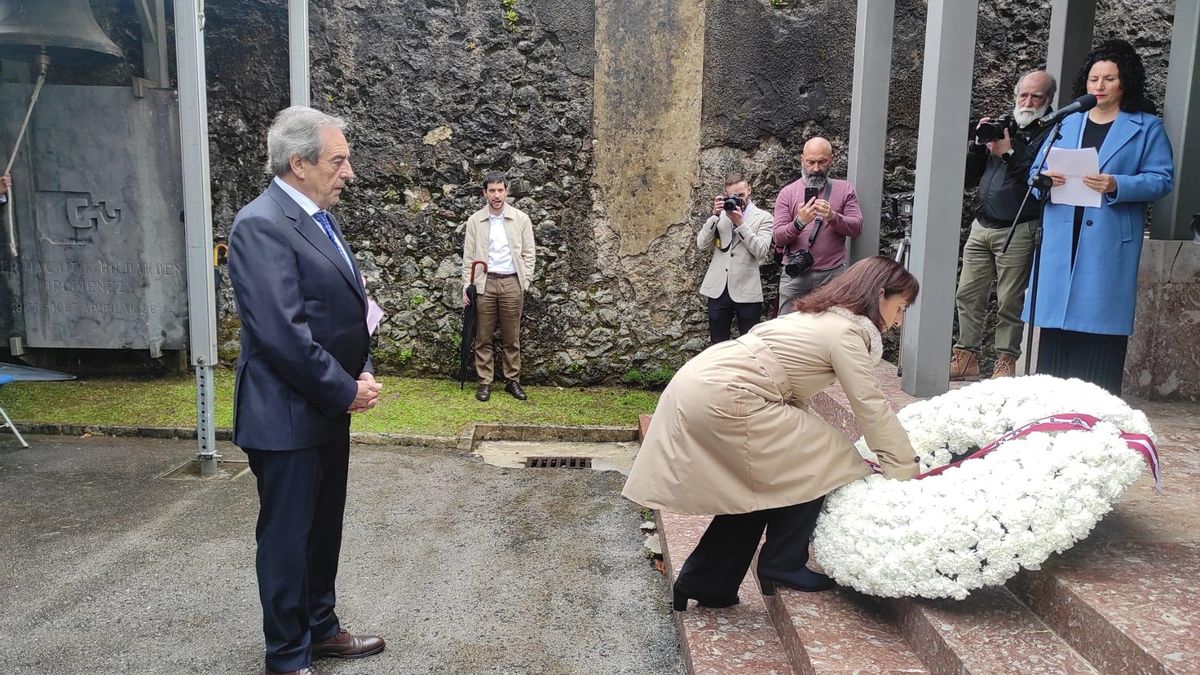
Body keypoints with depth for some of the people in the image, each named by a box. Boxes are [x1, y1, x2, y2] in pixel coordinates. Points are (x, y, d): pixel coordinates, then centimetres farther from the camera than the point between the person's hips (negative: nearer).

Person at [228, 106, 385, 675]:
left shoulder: (317, 219, 11)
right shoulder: (261, 225, -19)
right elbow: (282, 333, -25)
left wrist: (362, 374, 3)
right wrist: (345, 391, -17)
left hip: (328, 411, 9)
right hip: (287, 415, -9)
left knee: (323, 529, 20)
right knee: (287, 538, 7)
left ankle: (320, 628, 37)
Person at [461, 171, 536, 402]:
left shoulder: (521, 219, 2)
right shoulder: (474, 221, 4)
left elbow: (529, 253, 5)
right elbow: (468, 256, 5)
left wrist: (525, 281, -2)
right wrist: (467, 285, -1)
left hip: (512, 283, 0)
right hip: (484, 283, 0)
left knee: (511, 337, 6)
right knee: (483, 337, 3)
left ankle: (513, 380, 16)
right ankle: (484, 381, 12)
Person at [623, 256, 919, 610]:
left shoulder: (819, 315, 20)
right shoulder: (845, 332, -8)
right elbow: (872, 408, -8)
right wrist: (905, 470, 3)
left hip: (696, 383, 10)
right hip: (723, 400, -10)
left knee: (755, 488, 19)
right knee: (814, 463, 1)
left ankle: (700, 582, 29)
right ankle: (783, 566, 14)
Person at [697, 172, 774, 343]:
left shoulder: (763, 217, 3)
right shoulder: (719, 215, 11)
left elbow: (761, 251, -11)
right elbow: (701, 244, 1)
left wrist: (740, 222, -15)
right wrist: (715, 215, -9)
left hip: (747, 291, -2)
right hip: (718, 289, 3)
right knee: (718, 344, 9)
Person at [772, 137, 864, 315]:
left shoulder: (844, 189, 9)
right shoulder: (787, 192, 6)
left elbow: (857, 227, 0)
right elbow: (778, 238, -2)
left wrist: (832, 217, -19)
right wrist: (799, 222, -22)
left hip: (832, 274, 0)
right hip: (794, 275, 0)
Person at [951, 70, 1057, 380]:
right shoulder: (1001, 127, 17)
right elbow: (970, 178, 16)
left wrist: (1009, 153, -16)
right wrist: (979, 144, 2)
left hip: (1018, 231, -5)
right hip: (981, 226, 5)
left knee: (1011, 301, -3)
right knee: (967, 295, 4)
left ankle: (1006, 361, 7)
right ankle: (966, 357, 11)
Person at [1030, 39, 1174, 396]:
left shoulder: (1147, 127, 7)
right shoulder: (1066, 122, 17)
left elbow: (1162, 178, -1)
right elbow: (1035, 172, 15)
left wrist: (1117, 186, -18)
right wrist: (1045, 178, -9)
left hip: (1110, 245, -3)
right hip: (1061, 242, 3)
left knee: (1100, 325, -4)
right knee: (1055, 326, 3)